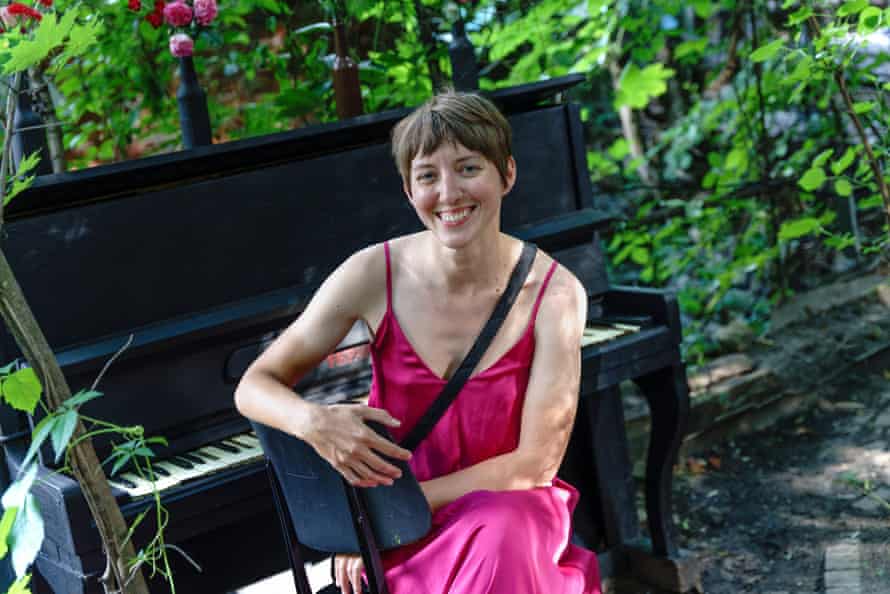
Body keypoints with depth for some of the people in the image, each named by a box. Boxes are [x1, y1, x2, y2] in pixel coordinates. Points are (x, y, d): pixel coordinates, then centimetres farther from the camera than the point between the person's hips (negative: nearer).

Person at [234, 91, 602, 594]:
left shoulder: (555, 293, -12)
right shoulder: (374, 275, -11)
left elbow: (536, 463, -12)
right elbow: (254, 387, -4)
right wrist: (312, 421, -28)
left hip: (509, 509, 1)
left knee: (501, 540, -33)